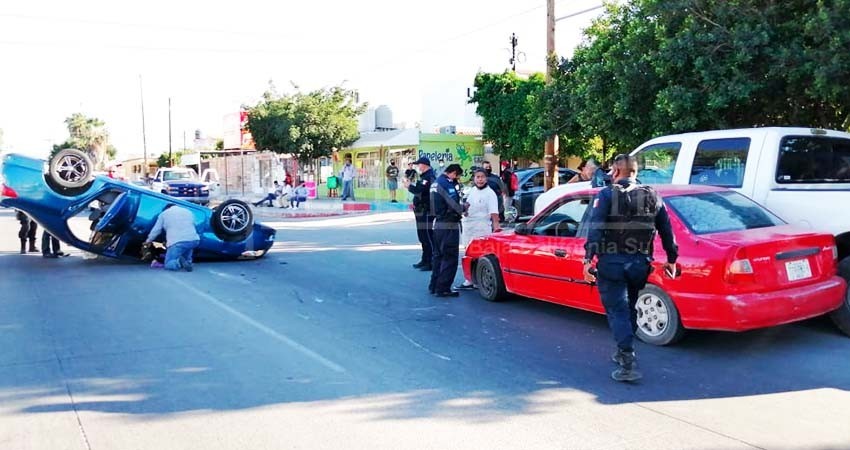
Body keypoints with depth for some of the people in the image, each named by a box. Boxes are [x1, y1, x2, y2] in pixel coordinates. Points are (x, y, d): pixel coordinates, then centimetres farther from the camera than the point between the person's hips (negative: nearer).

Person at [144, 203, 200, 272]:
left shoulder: (164, 213, 16)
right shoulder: (189, 212, 25)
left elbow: (156, 230, 19)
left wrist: (148, 240, 36)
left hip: (177, 242, -3)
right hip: (194, 241, 3)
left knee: (168, 264, 9)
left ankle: (179, 262, -22)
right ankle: (188, 261, 10)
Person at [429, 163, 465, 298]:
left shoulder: (436, 182, 15)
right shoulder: (447, 183, -15)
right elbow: (453, 205, -20)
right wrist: (463, 209, -1)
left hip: (438, 224, 10)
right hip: (449, 226, -10)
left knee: (438, 256, 17)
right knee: (450, 258, -4)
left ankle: (434, 286, 23)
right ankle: (443, 288, -3)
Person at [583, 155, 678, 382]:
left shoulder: (607, 195, -4)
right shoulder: (651, 196, 9)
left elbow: (595, 229, -15)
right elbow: (666, 231, 11)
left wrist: (588, 258, -17)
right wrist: (671, 259, 21)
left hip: (611, 263, -4)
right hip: (639, 263, 5)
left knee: (617, 312, -2)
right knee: (629, 309, 22)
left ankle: (628, 365, -10)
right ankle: (624, 353, 33)